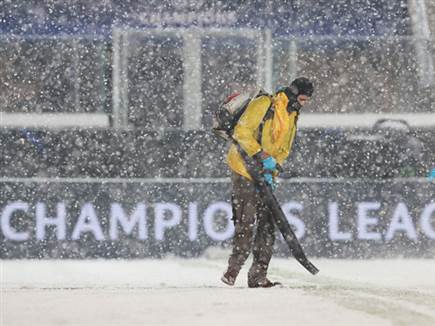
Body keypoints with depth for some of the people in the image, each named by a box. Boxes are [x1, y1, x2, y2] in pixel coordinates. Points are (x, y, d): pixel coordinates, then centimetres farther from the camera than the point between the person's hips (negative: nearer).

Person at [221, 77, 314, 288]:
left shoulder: (292, 116, 13)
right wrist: (262, 156, -24)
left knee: (268, 224, 3)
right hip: (244, 167, -8)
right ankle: (233, 271, -6)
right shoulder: (264, 104, -12)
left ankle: (258, 275, 6)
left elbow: (284, 149, 13)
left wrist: (272, 170, -5)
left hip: (265, 174, 8)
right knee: (246, 222, -12)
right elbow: (242, 132, -18)